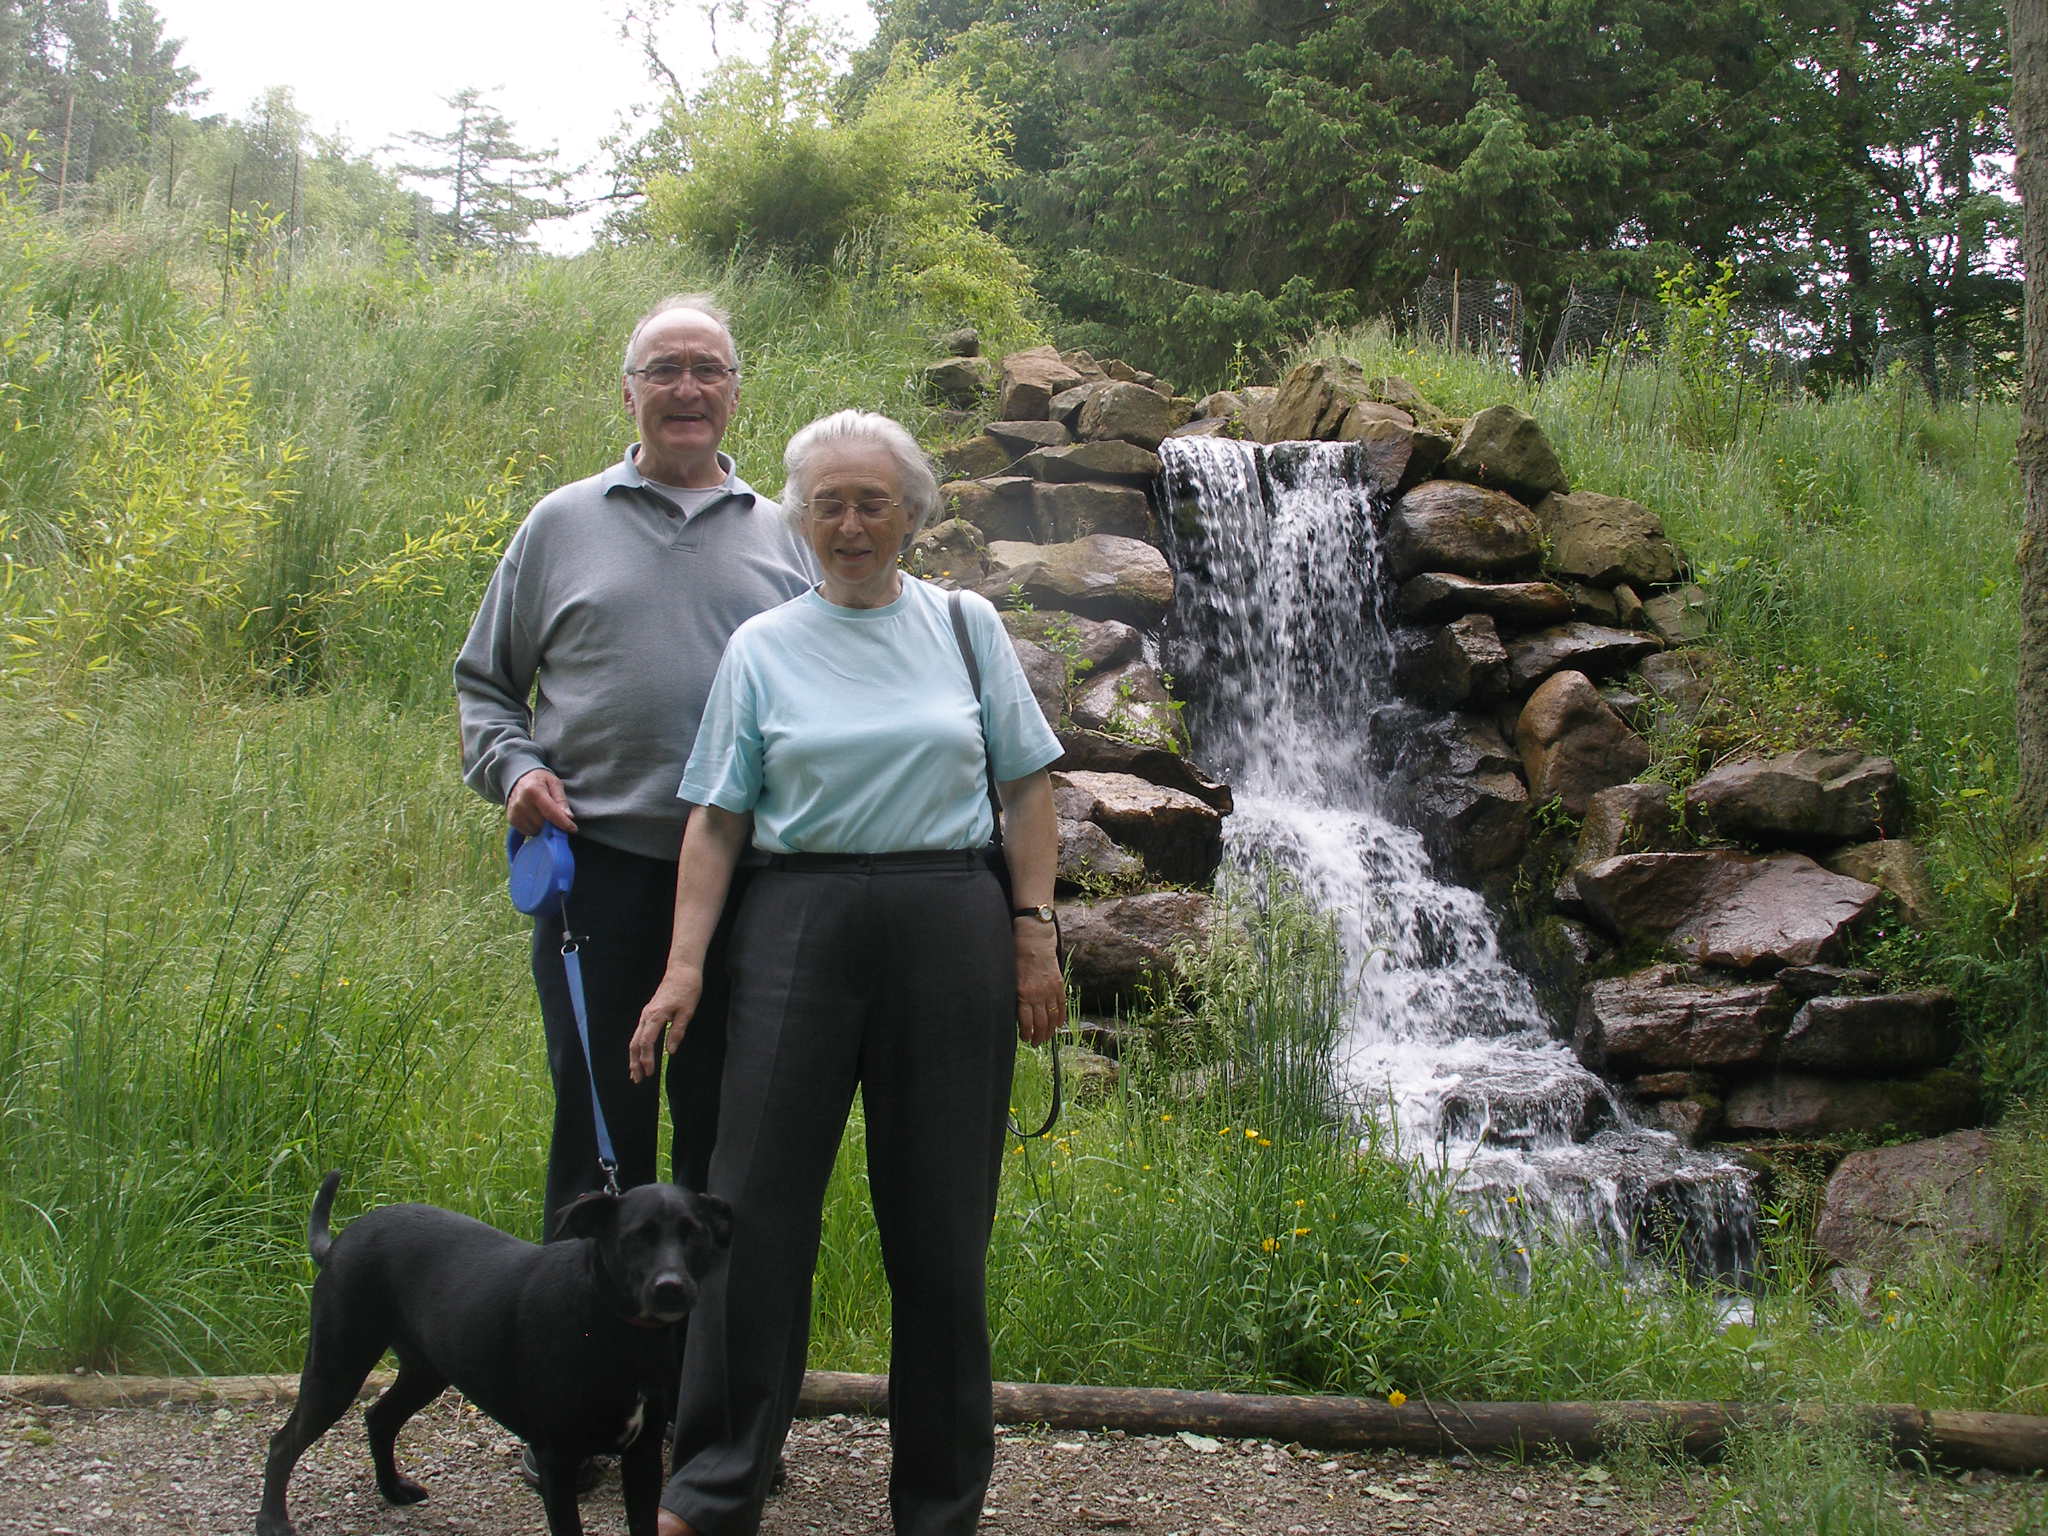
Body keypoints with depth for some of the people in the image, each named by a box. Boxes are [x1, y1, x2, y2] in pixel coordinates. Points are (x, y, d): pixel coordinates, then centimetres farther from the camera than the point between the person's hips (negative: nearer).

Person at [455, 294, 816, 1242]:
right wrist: (512, 766, -5)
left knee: (728, 1129, 9)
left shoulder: (783, 538, 12)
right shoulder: (561, 524, 9)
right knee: (600, 1126, 2)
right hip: (600, 865, -1)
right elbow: (483, 682, 14)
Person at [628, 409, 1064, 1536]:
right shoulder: (762, 647, 7)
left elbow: (1026, 787, 9)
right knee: (758, 1199, -4)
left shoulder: (966, 625, 8)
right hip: (801, 924, 0)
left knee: (940, 1211, 5)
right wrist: (684, 966, -5)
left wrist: (1034, 932, 0)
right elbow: (719, 816, 4)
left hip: (949, 924, 1)